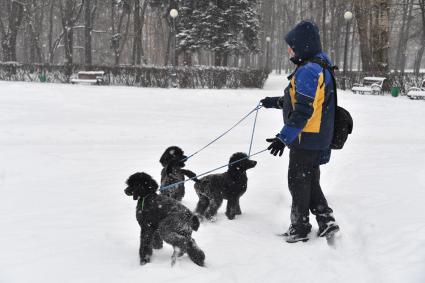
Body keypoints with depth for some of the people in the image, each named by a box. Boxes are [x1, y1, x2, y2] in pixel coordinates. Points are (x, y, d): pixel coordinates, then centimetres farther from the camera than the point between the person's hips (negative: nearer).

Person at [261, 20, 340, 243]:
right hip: (318, 139, 10)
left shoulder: (308, 71, -21)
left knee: (298, 181, 2)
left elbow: (303, 110, -26)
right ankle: (326, 221, 18)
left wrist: (284, 137, -25)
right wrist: (276, 102, 29)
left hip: (307, 139, -10)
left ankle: (300, 228, 13)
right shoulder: (318, 67, 12)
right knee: (309, 181, 18)